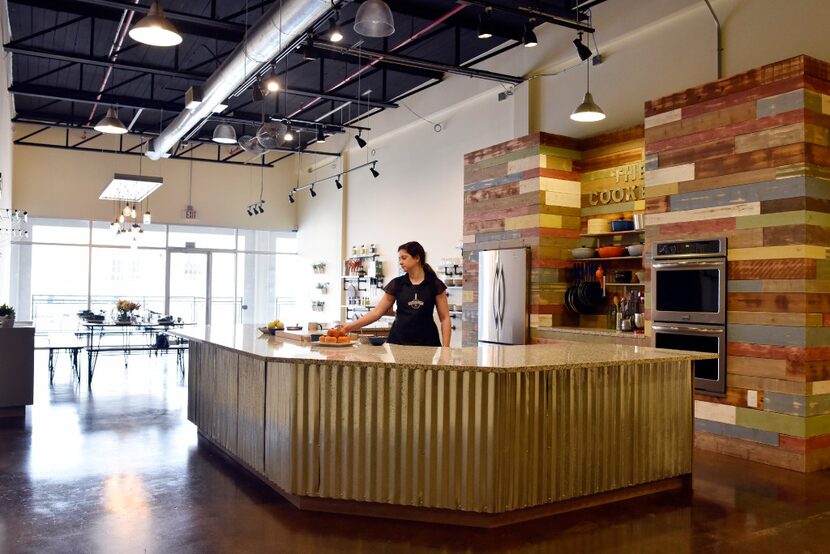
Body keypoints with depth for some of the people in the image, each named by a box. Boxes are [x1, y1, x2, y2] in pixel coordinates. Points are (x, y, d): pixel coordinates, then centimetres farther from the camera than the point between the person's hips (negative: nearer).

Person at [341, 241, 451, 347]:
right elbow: (377, 312, 4)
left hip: (427, 343, -1)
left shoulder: (435, 284, -1)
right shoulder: (396, 284, 4)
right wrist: (350, 326, -4)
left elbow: (445, 318, 0)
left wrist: (445, 348, -10)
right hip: (399, 341, 2)